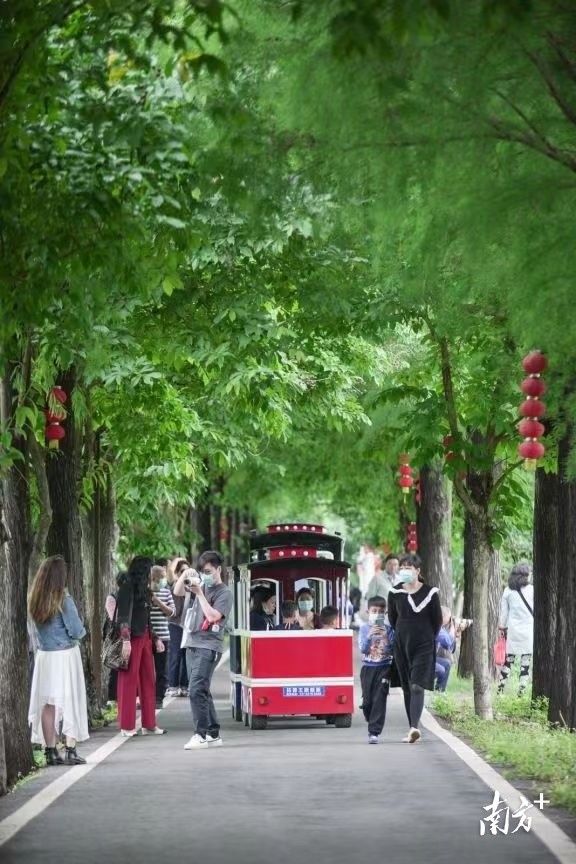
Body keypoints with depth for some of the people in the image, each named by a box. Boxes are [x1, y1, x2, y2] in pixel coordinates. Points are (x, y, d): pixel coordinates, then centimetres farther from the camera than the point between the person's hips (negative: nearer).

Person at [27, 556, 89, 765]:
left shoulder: (34, 601, 0)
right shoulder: (64, 601, -15)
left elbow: (36, 630, 9)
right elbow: (77, 631, -13)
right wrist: (81, 631, 7)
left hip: (44, 656, 5)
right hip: (65, 655, -5)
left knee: (48, 704, 8)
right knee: (71, 702, 2)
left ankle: (50, 751, 11)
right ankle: (71, 750, -1)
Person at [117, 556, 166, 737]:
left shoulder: (142, 588, 18)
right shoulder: (127, 587, -8)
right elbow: (124, 615, -15)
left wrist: (155, 638, 21)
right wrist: (126, 640, -22)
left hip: (144, 637, 9)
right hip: (132, 639, -9)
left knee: (148, 680, 9)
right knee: (129, 680, -4)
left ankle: (149, 724, 14)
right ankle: (127, 727, 0)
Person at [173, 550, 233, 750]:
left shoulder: (224, 593, -4)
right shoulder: (199, 585, 14)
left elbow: (213, 616, -15)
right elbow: (177, 592, 10)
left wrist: (200, 594, -14)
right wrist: (184, 576, -6)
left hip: (208, 647, -8)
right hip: (192, 644, 8)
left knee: (196, 690, -17)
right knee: (201, 691, 10)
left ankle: (201, 734, -15)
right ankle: (213, 734, 16)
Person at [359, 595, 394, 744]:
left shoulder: (388, 629, 0)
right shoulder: (364, 628, 3)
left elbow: (391, 650, -5)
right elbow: (363, 649, -5)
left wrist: (385, 637, -20)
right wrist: (369, 636, -21)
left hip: (383, 668, -2)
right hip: (368, 668, 2)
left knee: (379, 700, -10)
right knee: (367, 701, 5)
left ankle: (374, 732, -11)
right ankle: (373, 725, 30)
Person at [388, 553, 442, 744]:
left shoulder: (430, 593, -5)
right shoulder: (395, 593, 1)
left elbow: (438, 620, 5)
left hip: (423, 646, -4)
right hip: (402, 645, 4)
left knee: (417, 686, -16)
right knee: (407, 688, 6)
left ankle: (414, 727, -27)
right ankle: (413, 730, 12)